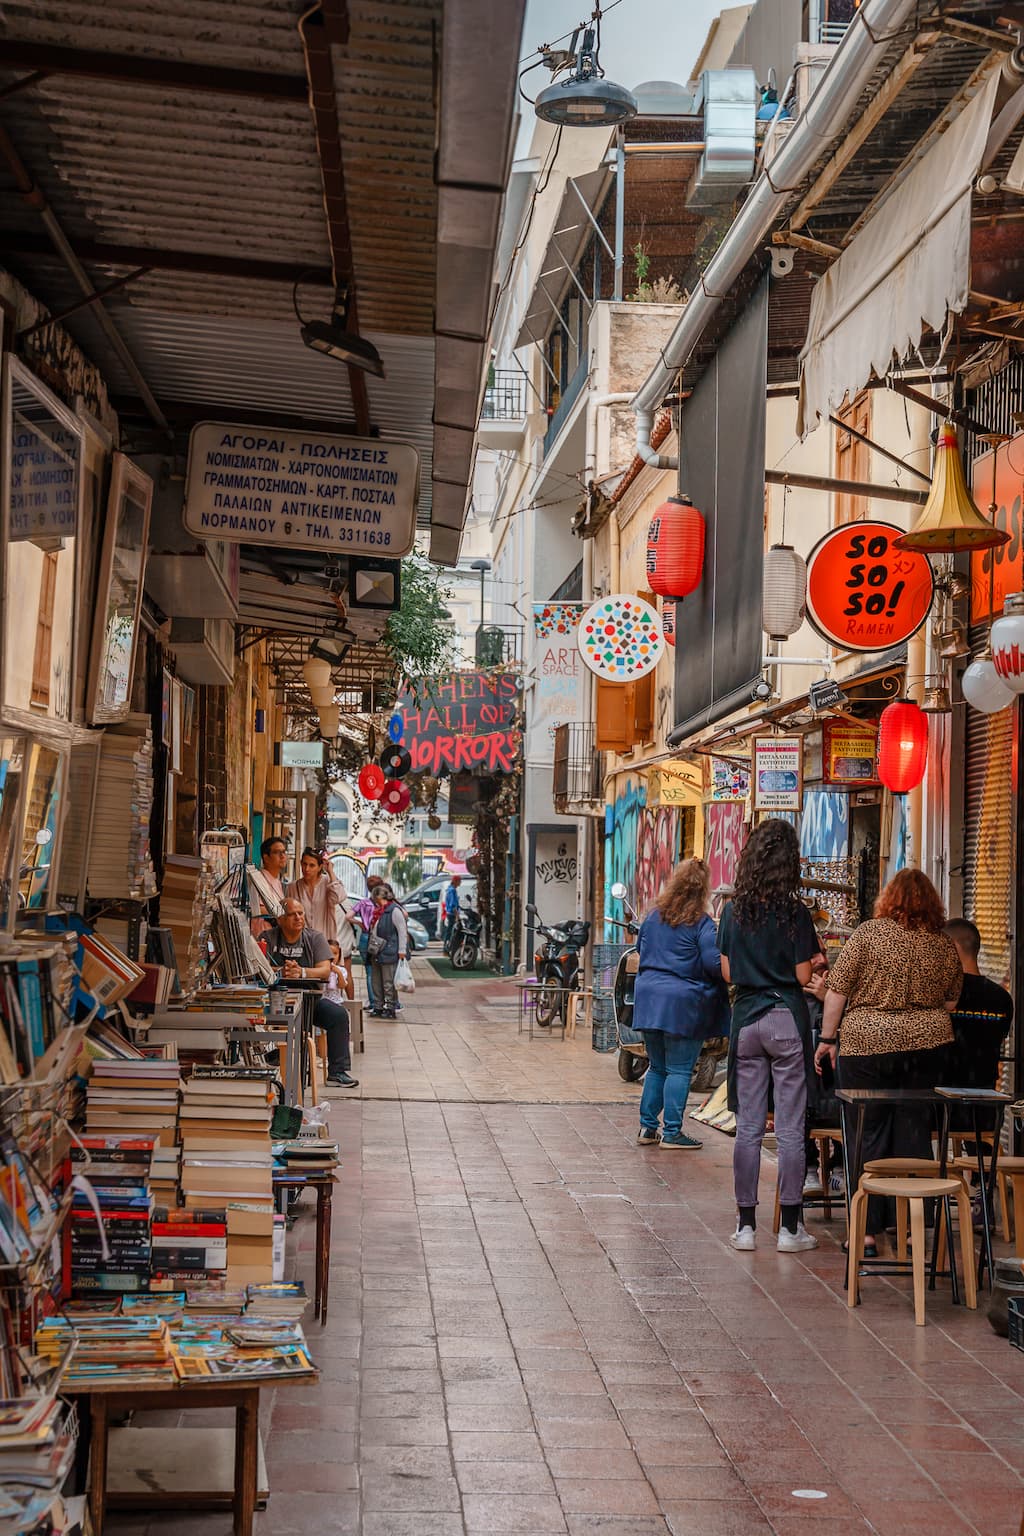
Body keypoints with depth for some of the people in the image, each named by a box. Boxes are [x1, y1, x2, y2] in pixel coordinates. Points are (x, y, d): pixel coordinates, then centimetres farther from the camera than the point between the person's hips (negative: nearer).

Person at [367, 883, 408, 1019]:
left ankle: (391, 1008, 1)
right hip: (376, 953, 9)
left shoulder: (394, 910, -11)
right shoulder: (379, 911, 17)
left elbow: (402, 931, -14)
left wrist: (402, 951, -18)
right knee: (377, 982, 13)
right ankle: (378, 1007, 20)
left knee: (388, 983, -5)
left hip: (388, 953, -9)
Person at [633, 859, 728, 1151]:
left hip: (649, 1000, 6)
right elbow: (715, 963, -14)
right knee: (679, 1070, 1)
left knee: (656, 1067, 16)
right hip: (684, 1004, -6)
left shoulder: (653, 917, 7)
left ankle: (647, 1126, 18)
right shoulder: (701, 924, -12)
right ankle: (671, 1132, 2)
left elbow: (641, 949, 20)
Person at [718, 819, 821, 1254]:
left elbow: (727, 972, 6)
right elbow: (803, 976, -9)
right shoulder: (794, 913, -10)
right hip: (787, 1017, -4)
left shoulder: (734, 911, 2)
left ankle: (746, 1225, 11)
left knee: (748, 1127, 8)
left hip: (746, 1018, 4)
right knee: (790, 1128, 2)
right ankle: (790, 1227, 5)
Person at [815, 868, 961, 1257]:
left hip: (868, 1043, -3)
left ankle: (867, 1232, 3)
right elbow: (951, 1003, 14)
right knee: (915, 1132, 9)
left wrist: (828, 1039, 2)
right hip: (927, 1046, 3)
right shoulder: (946, 945, 5)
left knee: (868, 1136, 3)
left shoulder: (868, 934, -5)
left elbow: (836, 992, -6)